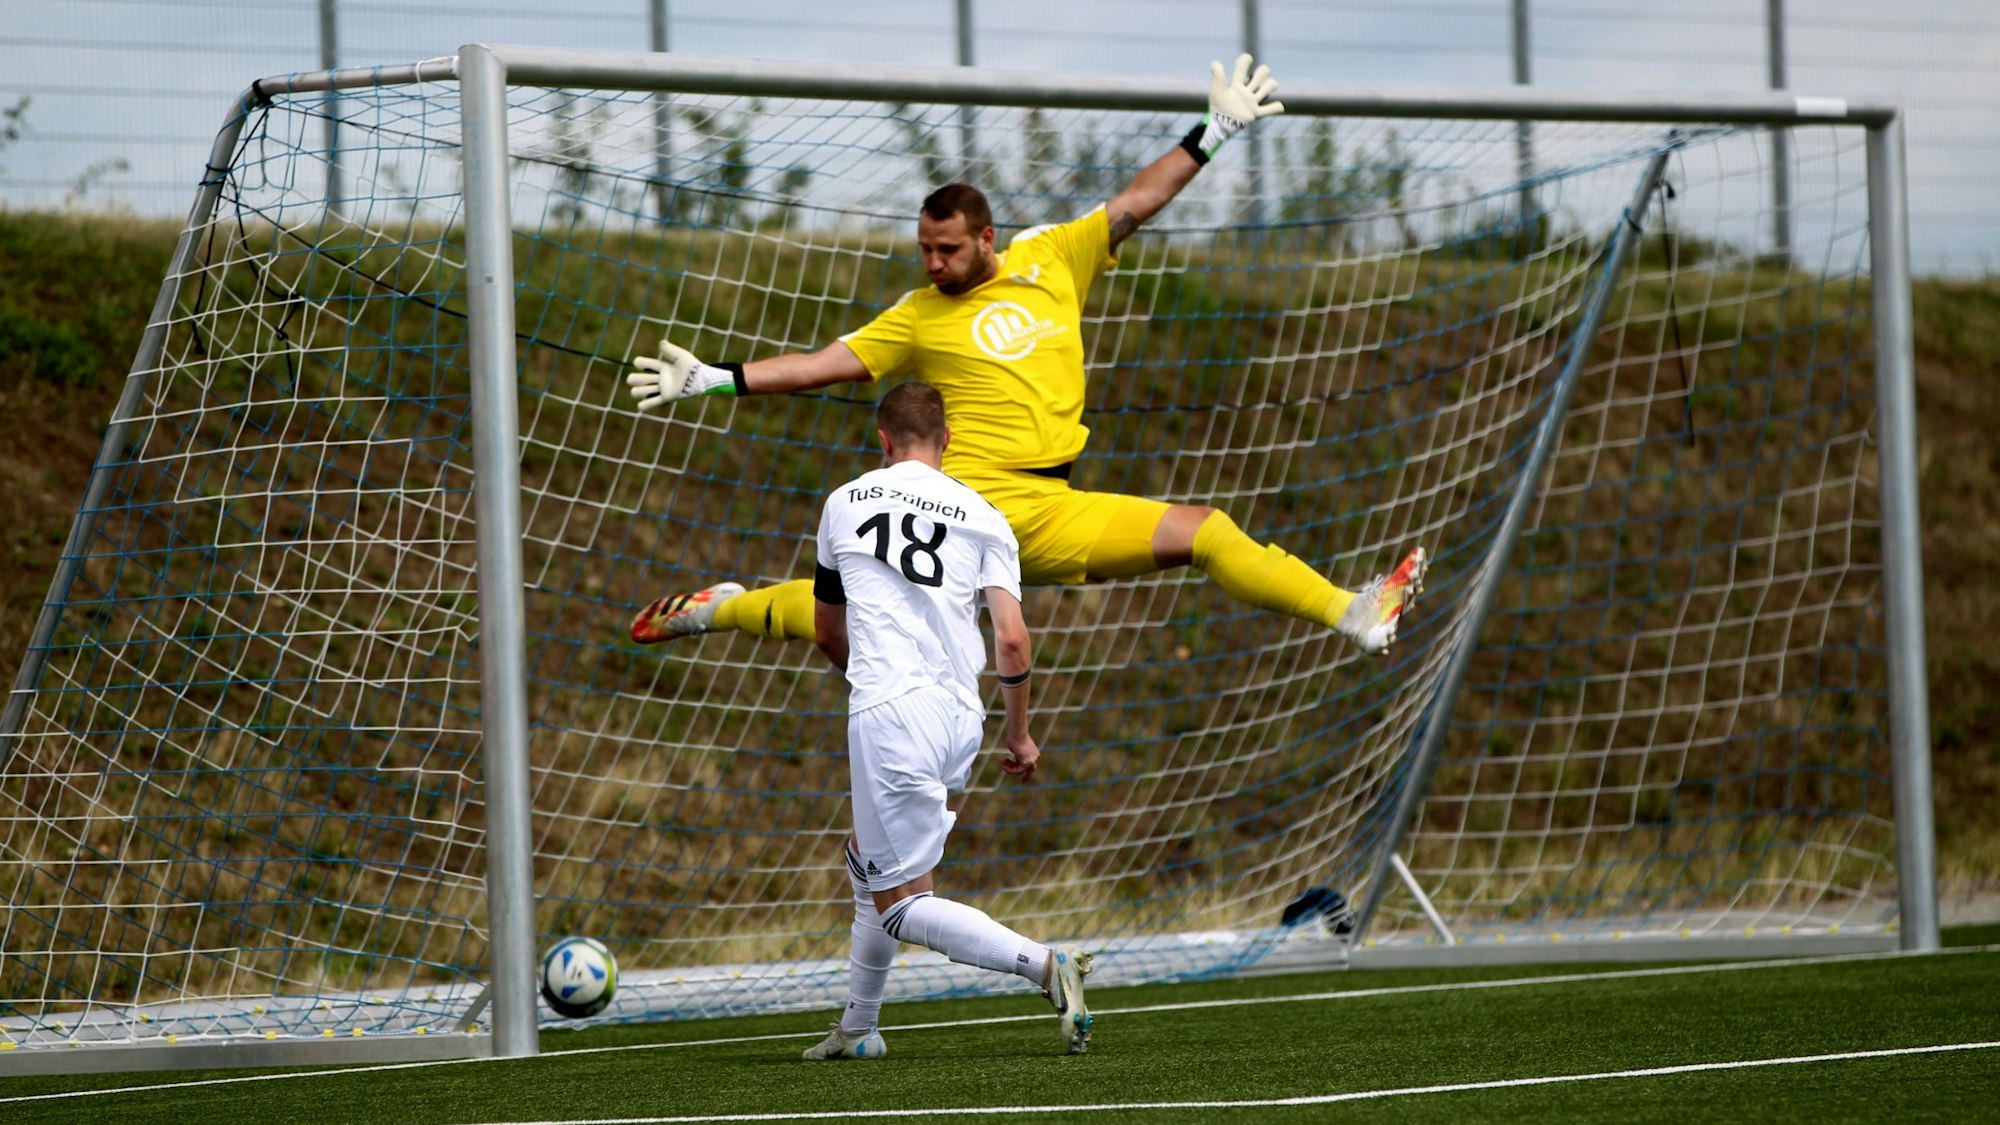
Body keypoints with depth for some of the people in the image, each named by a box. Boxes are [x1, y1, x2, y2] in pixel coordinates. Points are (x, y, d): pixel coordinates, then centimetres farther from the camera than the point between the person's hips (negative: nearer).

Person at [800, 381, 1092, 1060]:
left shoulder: (844, 503, 11)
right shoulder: (983, 519, 9)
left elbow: (827, 633, 22)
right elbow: (1012, 639, 0)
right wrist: (1020, 734, 14)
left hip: (887, 708, -4)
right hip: (960, 719, 4)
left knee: (900, 904, -3)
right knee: (868, 859, 26)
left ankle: (1043, 964, -23)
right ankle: (857, 1028, 28)